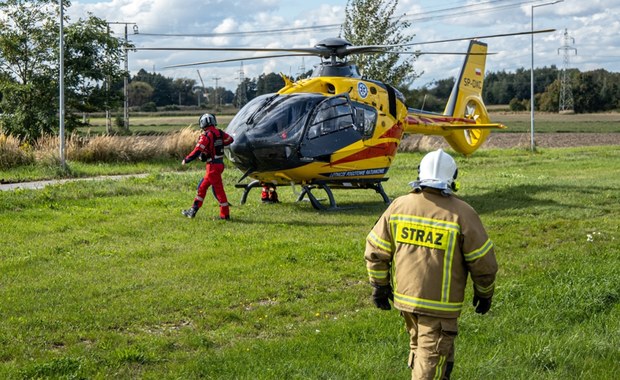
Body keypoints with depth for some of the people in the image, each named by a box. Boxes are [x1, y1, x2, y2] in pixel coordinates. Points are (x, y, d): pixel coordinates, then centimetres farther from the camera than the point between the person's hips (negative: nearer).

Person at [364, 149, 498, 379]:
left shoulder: (399, 206, -1)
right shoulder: (462, 213, -12)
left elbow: (375, 251, 3)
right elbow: (482, 261, -7)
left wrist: (380, 285, 15)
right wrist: (484, 294, 9)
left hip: (404, 296, 5)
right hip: (440, 304, -5)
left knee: (419, 348, 24)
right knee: (432, 356, 0)